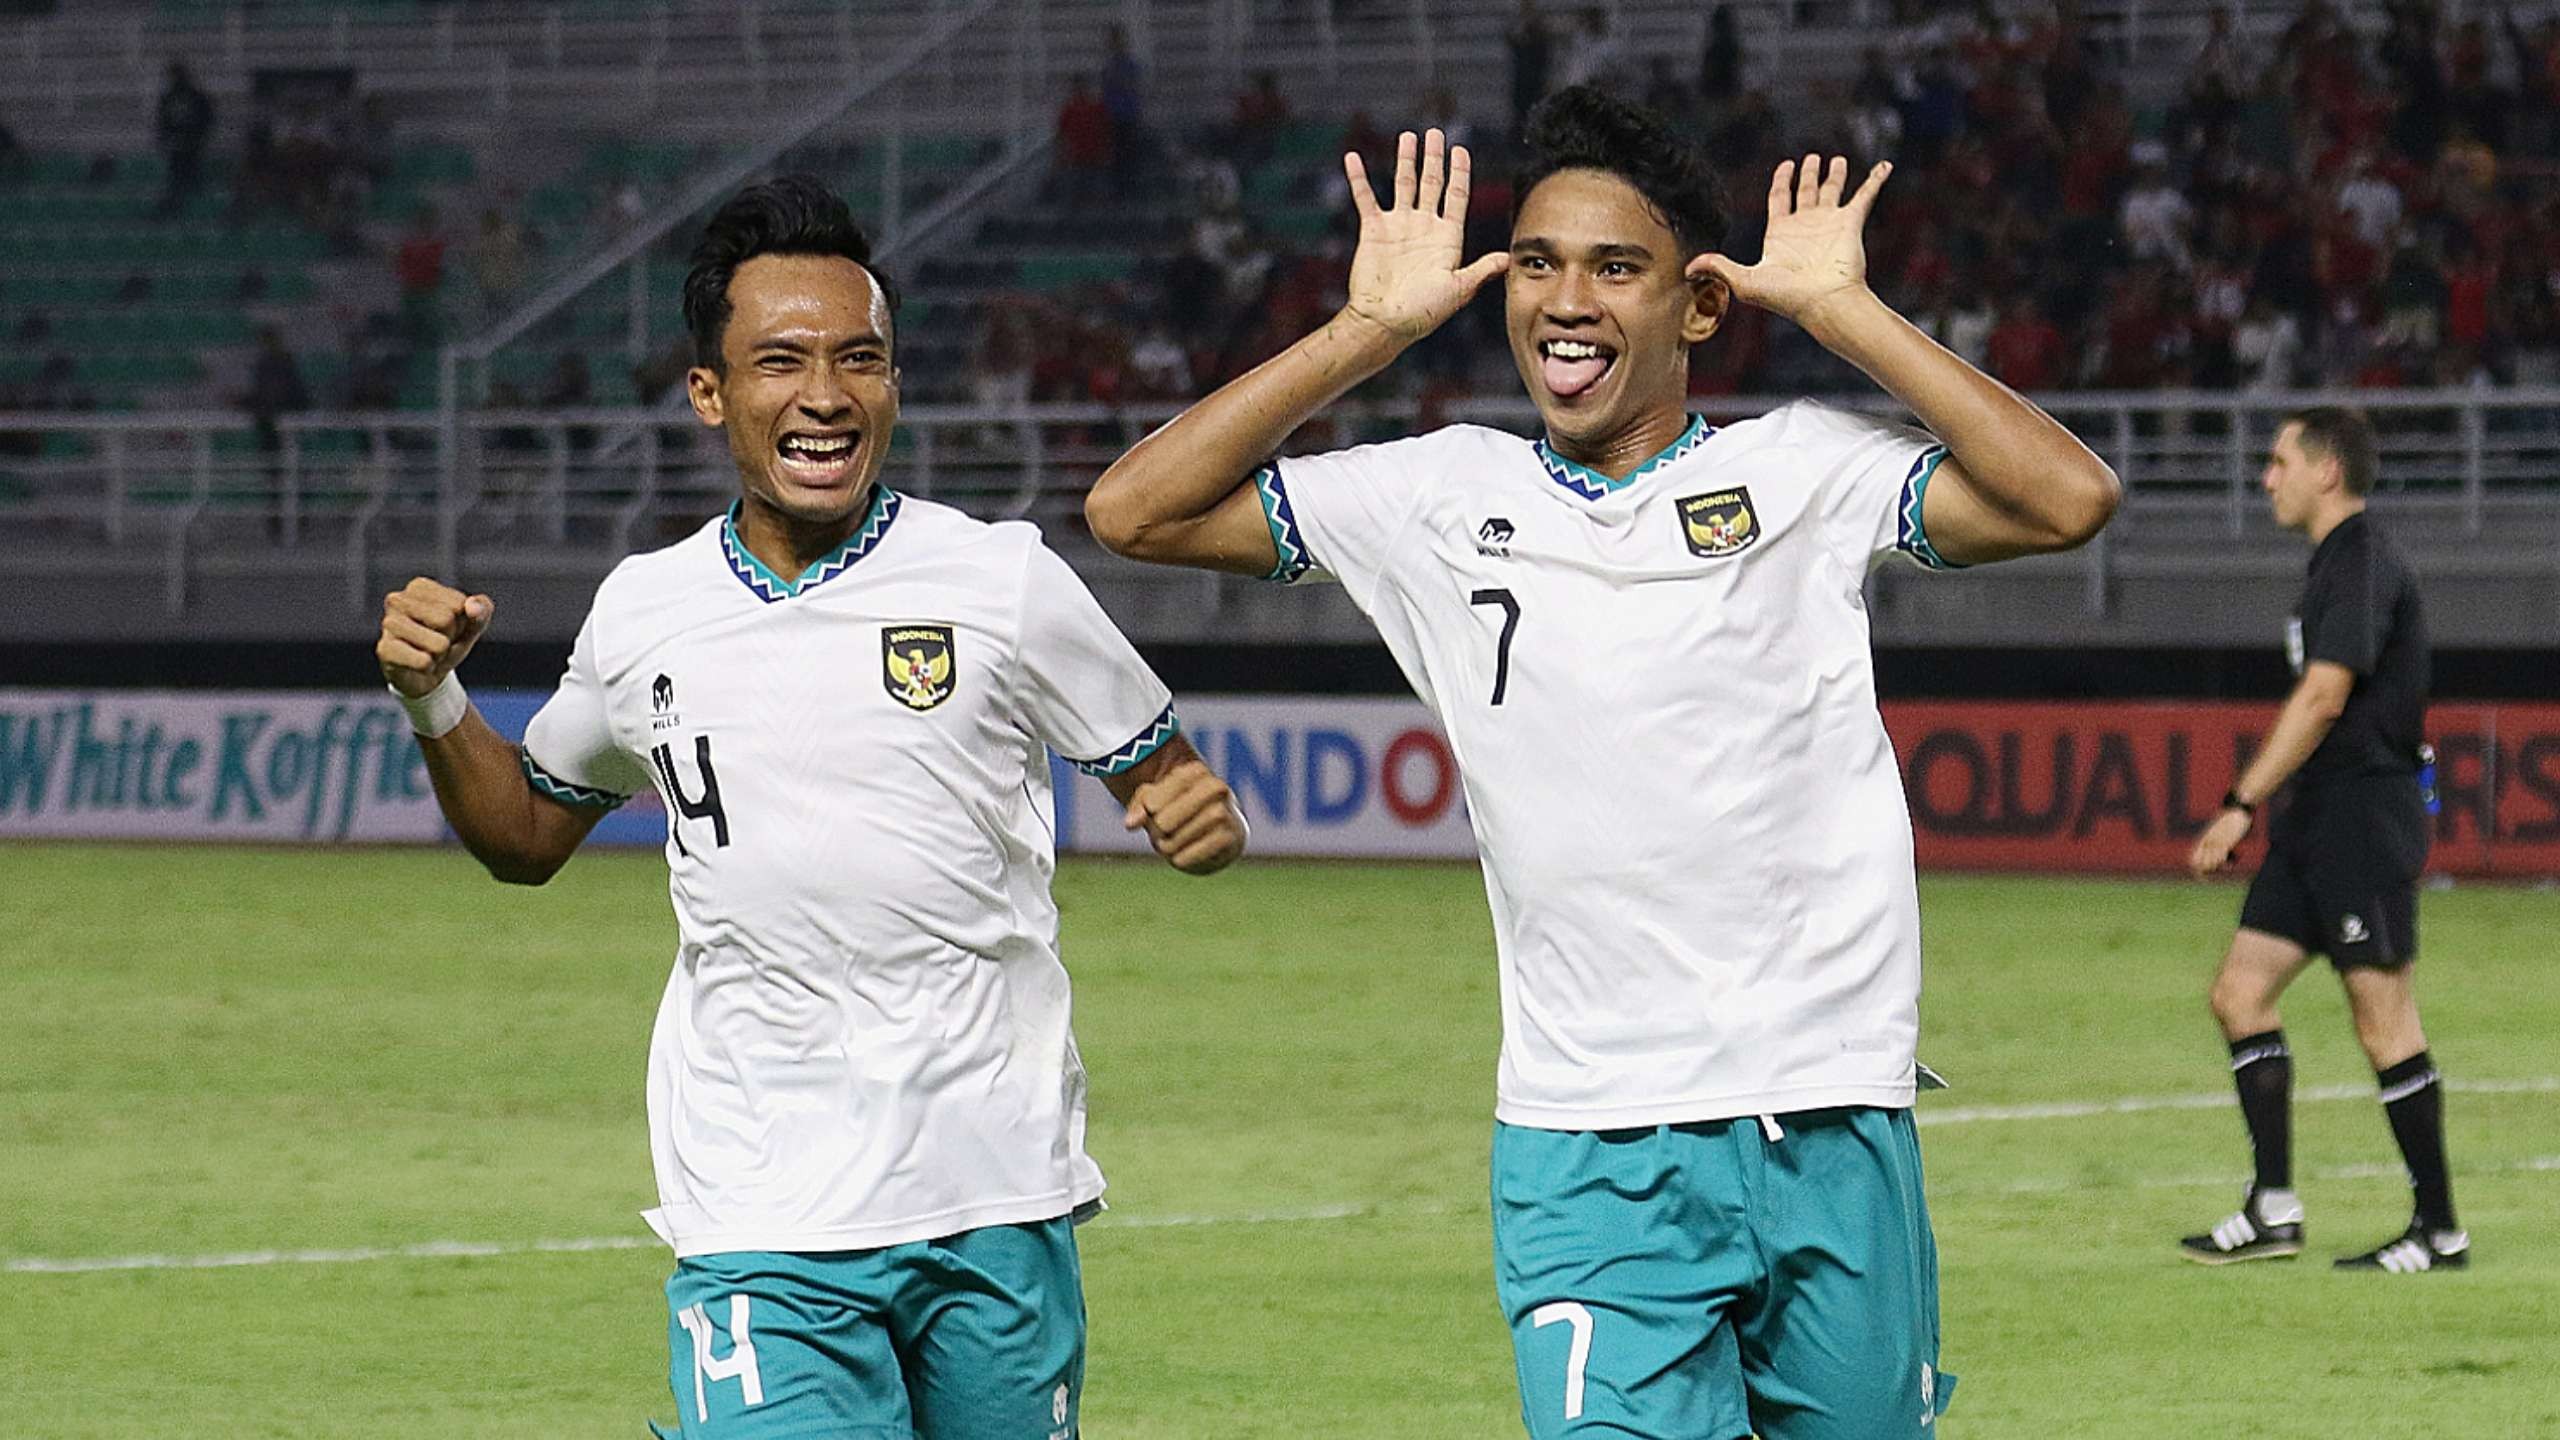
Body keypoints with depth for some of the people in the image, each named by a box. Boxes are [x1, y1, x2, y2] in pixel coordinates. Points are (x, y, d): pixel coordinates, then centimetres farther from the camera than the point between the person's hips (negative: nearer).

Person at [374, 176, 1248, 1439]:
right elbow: (525, 836, 23)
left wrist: (1200, 821, -16)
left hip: (998, 1204, 0)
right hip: (762, 1229, 0)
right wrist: (433, 703, 5)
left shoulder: (1003, 582, 0)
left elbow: (1163, 783, 7)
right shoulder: (643, 613, 7)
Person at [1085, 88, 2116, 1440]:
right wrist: (1369, 330, 0)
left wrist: (1841, 310, -9)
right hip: (1589, 1164, 0)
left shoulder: (1808, 470, 2)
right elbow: (1134, 509, 4)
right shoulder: (1443, 497, 8)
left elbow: (2068, 498, -12)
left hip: (1835, 1135, 0)